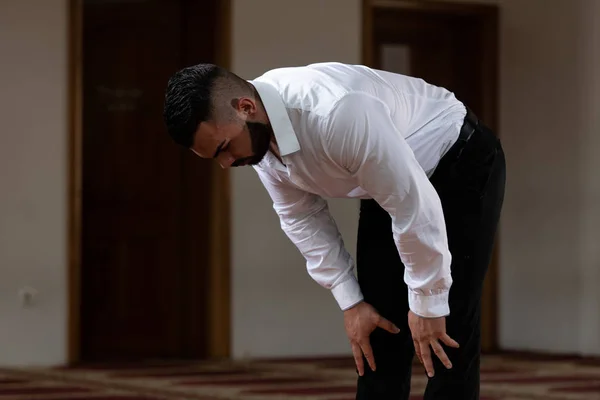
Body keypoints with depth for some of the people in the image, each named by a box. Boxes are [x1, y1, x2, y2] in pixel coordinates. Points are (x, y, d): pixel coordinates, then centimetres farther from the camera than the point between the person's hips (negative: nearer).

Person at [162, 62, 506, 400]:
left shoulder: (335, 112, -41)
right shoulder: (259, 133, -15)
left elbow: (415, 207, -34)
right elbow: (303, 219, -1)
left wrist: (426, 304, -23)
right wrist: (350, 302, -4)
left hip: (462, 165, -7)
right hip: (390, 181, 7)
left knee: (447, 331, -11)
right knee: (379, 325, 3)